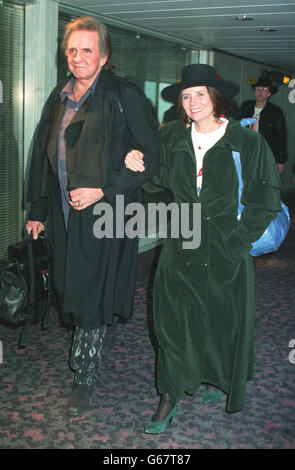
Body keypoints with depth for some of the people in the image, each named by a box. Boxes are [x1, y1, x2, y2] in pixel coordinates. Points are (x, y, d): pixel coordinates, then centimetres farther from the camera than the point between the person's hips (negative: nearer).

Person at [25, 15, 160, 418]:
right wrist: (38, 212, 17)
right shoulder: (60, 100, 11)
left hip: (104, 216, -6)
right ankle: (85, 356, 34)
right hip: (64, 216, 6)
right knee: (71, 292, 13)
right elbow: (42, 156, 18)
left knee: (92, 298, 0)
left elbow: (152, 158, -11)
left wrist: (103, 191, -17)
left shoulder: (124, 97, -9)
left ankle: (84, 379, 14)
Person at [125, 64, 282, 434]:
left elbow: (266, 200, -4)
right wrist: (137, 165, -8)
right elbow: (157, 180, 13)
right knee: (173, 317, 1)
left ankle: (217, 380, 39)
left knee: (222, 317, 11)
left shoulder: (248, 143, -8)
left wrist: (239, 240, -8)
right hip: (181, 245, 2)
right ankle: (170, 397, 16)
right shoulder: (172, 137, 2)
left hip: (226, 250, -2)